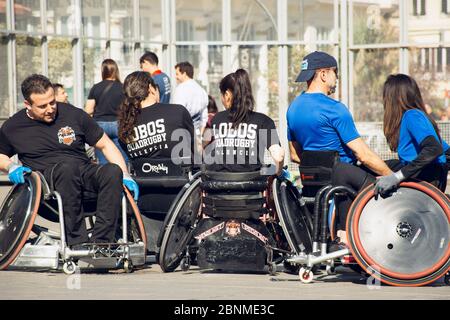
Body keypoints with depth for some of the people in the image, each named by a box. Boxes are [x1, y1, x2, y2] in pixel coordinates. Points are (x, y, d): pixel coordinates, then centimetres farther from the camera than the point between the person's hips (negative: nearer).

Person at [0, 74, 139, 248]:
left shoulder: (73, 115, 7)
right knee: (67, 167, -38)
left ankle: (100, 242, -36)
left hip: (83, 172, 2)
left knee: (113, 171, -32)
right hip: (46, 178, -2)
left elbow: (105, 145, 12)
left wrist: (124, 175, 0)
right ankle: (77, 242, -39)